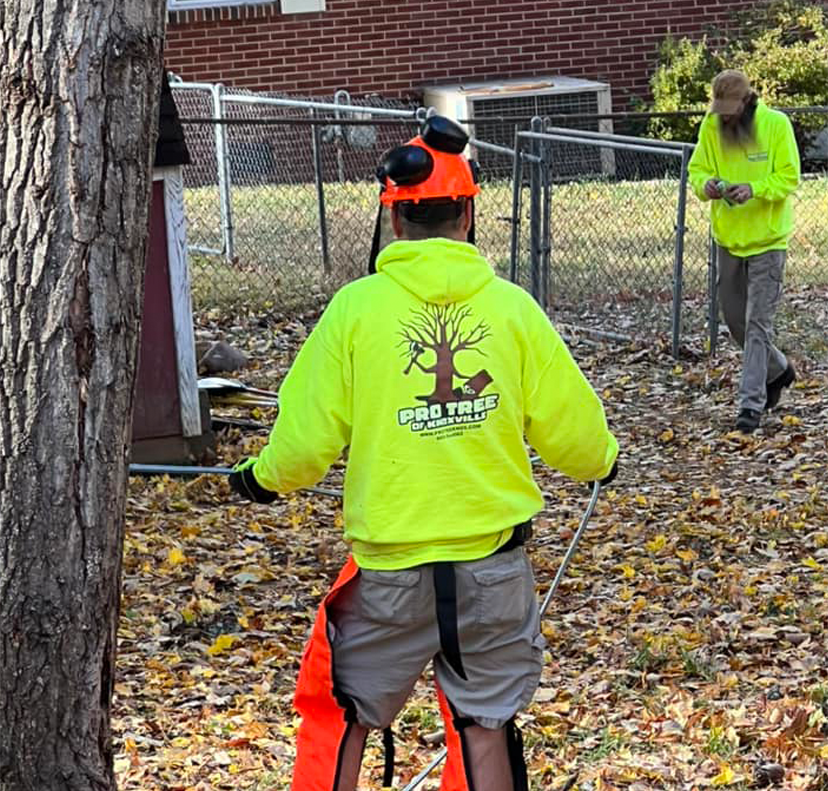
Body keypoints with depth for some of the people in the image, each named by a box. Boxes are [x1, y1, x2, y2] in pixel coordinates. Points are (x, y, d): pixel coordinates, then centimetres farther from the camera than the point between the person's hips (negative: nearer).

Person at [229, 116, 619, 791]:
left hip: (389, 568, -1)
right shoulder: (512, 307, -5)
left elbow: (306, 440, -6)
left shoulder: (356, 307, -9)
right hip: (494, 566, 1)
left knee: (343, 714, 16)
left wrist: (262, 478, 15)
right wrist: (604, 459, 23)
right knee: (486, 726, 10)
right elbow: (571, 432, 0)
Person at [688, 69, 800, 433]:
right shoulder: (710, 126, -1)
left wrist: (754, 189, -29)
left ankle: (752, 402, -3)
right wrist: (706, 184, -20)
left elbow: (789, 178, -12)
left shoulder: (776, 124, -11)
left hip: (767, 239, -5)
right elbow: (697, 169, 4)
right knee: (734, 318, 15)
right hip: (728, 238, 5)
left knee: (757, 323, -7)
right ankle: (777, 370, 39)